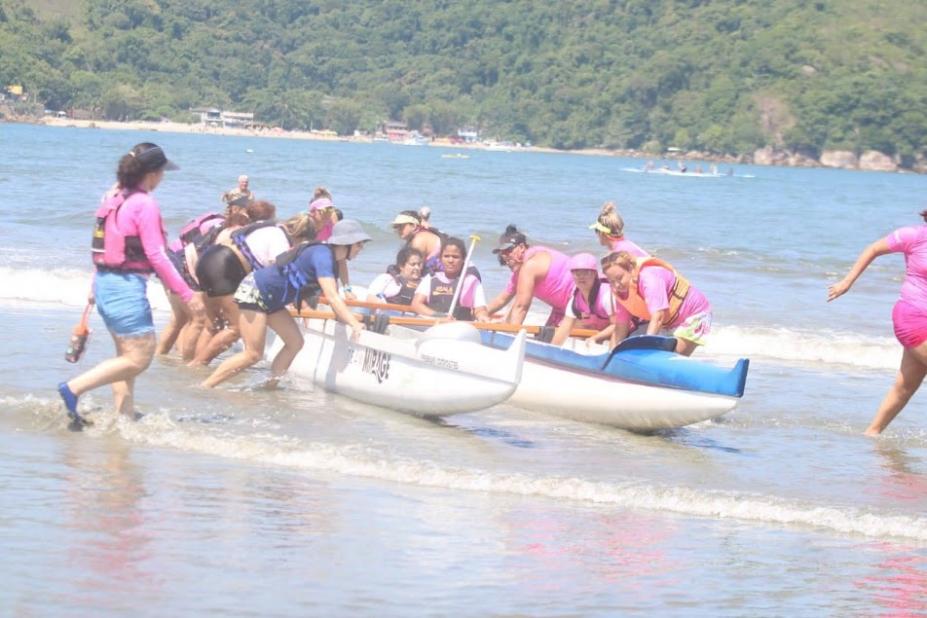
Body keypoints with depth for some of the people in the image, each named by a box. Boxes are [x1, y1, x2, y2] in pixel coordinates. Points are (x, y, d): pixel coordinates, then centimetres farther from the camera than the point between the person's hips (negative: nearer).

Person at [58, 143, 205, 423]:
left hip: (105, 282, 10)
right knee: (139, 358, -5)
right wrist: (186, 294, -14)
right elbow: (156, 256, -17)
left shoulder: (114, 197, 10)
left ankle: (124, 416, 17)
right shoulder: (145, 205, -15)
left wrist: (95, 285, 26)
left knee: (127, 355, 17)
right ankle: (74, 388, -9)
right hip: (127, 286, -10)